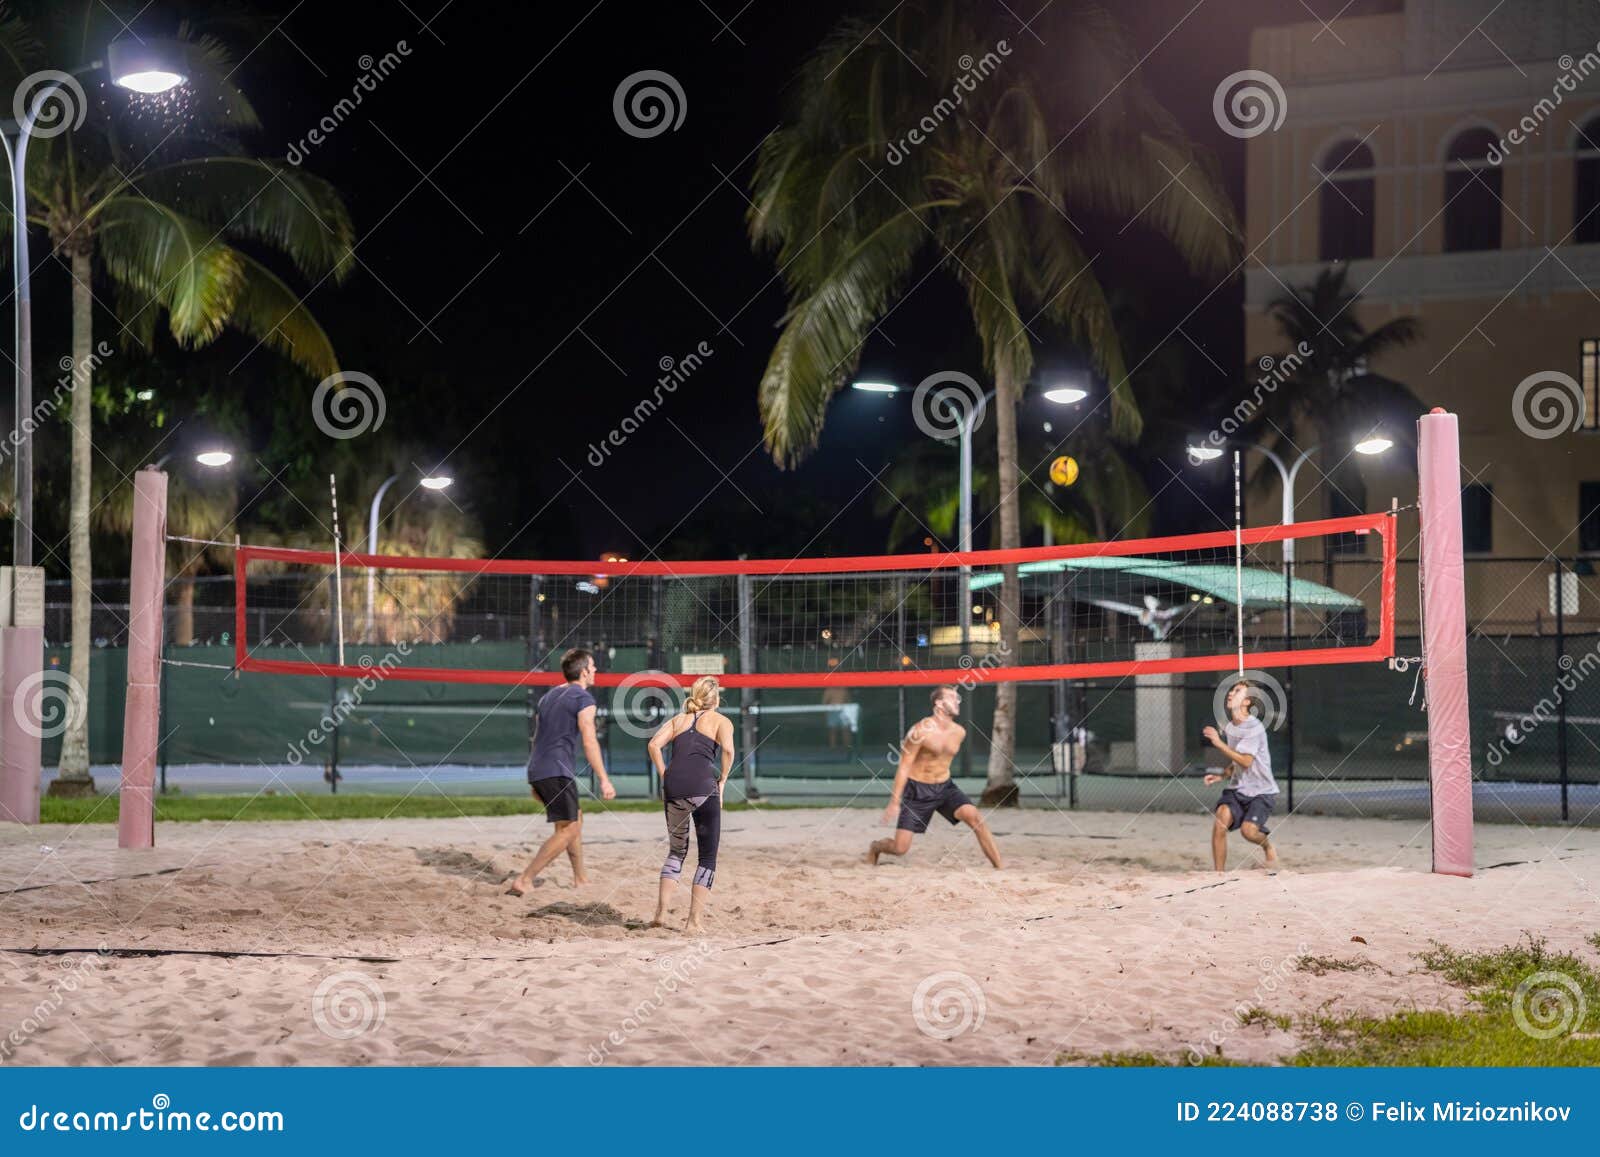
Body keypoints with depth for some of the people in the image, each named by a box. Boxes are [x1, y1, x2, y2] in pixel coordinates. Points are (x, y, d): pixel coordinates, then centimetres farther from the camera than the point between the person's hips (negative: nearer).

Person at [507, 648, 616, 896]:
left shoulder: (549, 695, 20)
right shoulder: (583, 698, -7)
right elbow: (589, 742, -14)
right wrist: (604, 780, -14)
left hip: (536, 770, 9)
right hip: (556, 771, -9)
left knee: (576, 819, 21)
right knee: (566, 831, -7)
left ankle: (580, 880, 24)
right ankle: (523, 881, -15)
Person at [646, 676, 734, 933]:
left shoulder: (678, 719, 23)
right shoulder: (721, 721, 13)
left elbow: (654, 744, 6)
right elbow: (727, 750, -7)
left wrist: (665, 777, 10)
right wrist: (722, 781, 3)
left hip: (673, 787, 4)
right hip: (703, 786, -4)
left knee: (676, 851, 20)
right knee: (707, 856, 8)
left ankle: (661, 912, 11)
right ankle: (695, 920, 2)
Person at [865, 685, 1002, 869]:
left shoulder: (959, 732, 0)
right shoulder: (921, 731, -17)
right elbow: (904, 767, -14)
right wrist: (894, 802, -16)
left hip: (945, 787, 5)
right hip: (917, 791, -4)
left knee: (975, 817, -21)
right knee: (900, 848, -5)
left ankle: (1000, 867, -16)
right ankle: (875, 847, 31)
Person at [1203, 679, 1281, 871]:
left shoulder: (1255, 728, -16)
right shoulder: (1229, 727, 9)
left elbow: (1245, 761, -26)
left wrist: (1219, 743, -27)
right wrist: (1221, 777, 6)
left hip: (1261, 792, -6)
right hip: (1237, 789, 6)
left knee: (1248, 830, -23)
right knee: (1221, 819, -19)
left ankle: (1267, 846, 14)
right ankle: (1219, 873, -14)